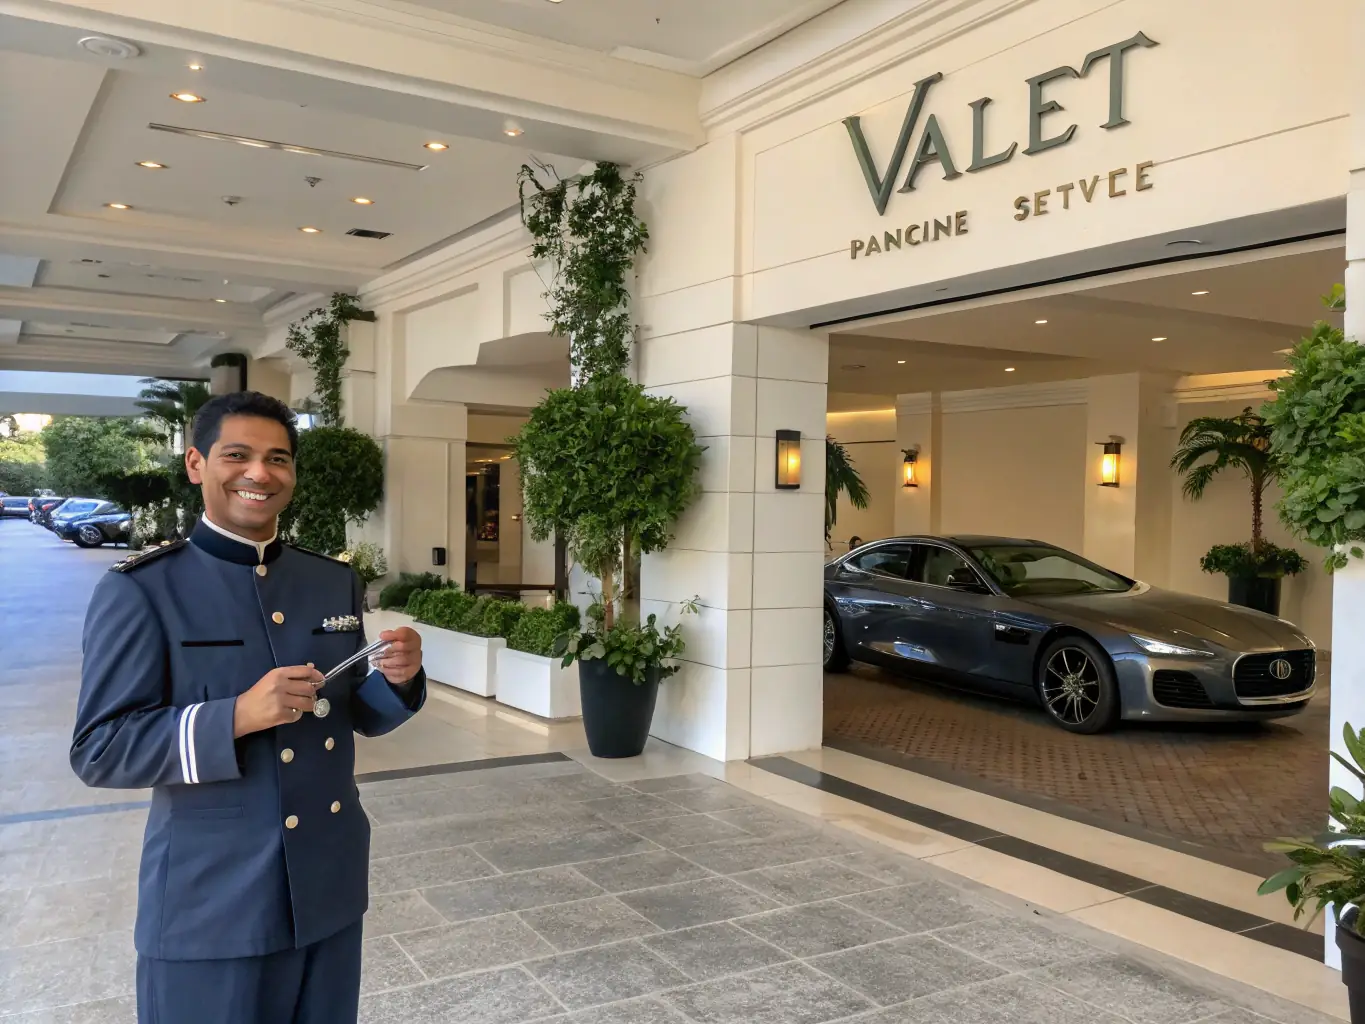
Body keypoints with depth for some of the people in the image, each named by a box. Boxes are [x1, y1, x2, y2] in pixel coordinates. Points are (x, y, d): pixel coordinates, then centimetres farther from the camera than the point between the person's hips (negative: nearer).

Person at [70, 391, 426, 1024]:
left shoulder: (336, 582, 5)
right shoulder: (141, 590, -11)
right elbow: (99, 751, -13)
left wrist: (396, 679, -11)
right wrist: (238, 717, -26)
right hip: (212, 908, -5)